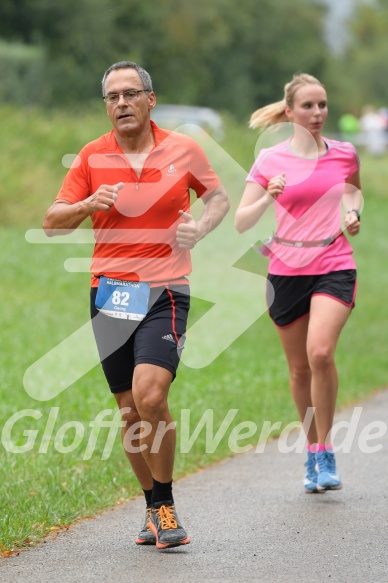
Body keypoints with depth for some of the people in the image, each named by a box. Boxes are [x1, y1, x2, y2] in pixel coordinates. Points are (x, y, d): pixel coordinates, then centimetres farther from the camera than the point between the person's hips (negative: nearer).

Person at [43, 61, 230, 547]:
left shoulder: (183, 149, 2)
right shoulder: (92, 157, 4)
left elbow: (218, 197, 18)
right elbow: (52, 223, 5)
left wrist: (199, 229, -3)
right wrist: (87, 205, -15)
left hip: (165, 291, -3)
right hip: (110, 292, 3)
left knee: (149, 396, -21)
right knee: (130, 411, 6)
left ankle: (165, 507, -6)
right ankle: (154, 509, 22)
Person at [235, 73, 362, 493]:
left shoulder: (344, 154, 4)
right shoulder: (270, 160, -1)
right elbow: (241, 222, -2)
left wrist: (353, 211, 5)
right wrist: (268, 197, -20)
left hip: (334, 267, -1)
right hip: (287, 270, 1)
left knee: (320, 353, -23)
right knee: (299, 367, 8)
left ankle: (325, 452, -11)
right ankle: (312, 451, 27)